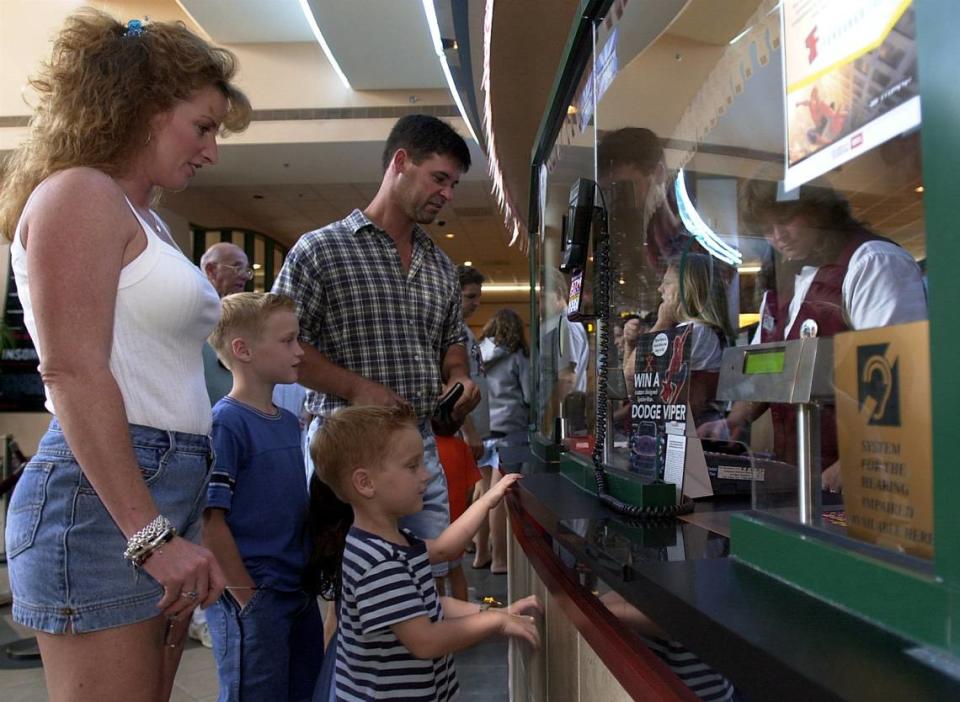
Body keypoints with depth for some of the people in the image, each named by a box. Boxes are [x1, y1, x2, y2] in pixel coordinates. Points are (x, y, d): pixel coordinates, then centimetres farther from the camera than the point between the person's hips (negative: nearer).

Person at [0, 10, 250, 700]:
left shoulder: (144, 216, 20)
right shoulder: (78, 193, -7)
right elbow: (73, 375, -17)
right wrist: (152, 534, -20)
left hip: (167, 488, 9)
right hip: (104, 496, -9)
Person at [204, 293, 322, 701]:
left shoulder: (289, 422, 8)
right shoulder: (225, 423, -17)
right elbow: (210, 521, -19)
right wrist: (246, 596, -16)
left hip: (300, 593, 8)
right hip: (251, 596, -8)